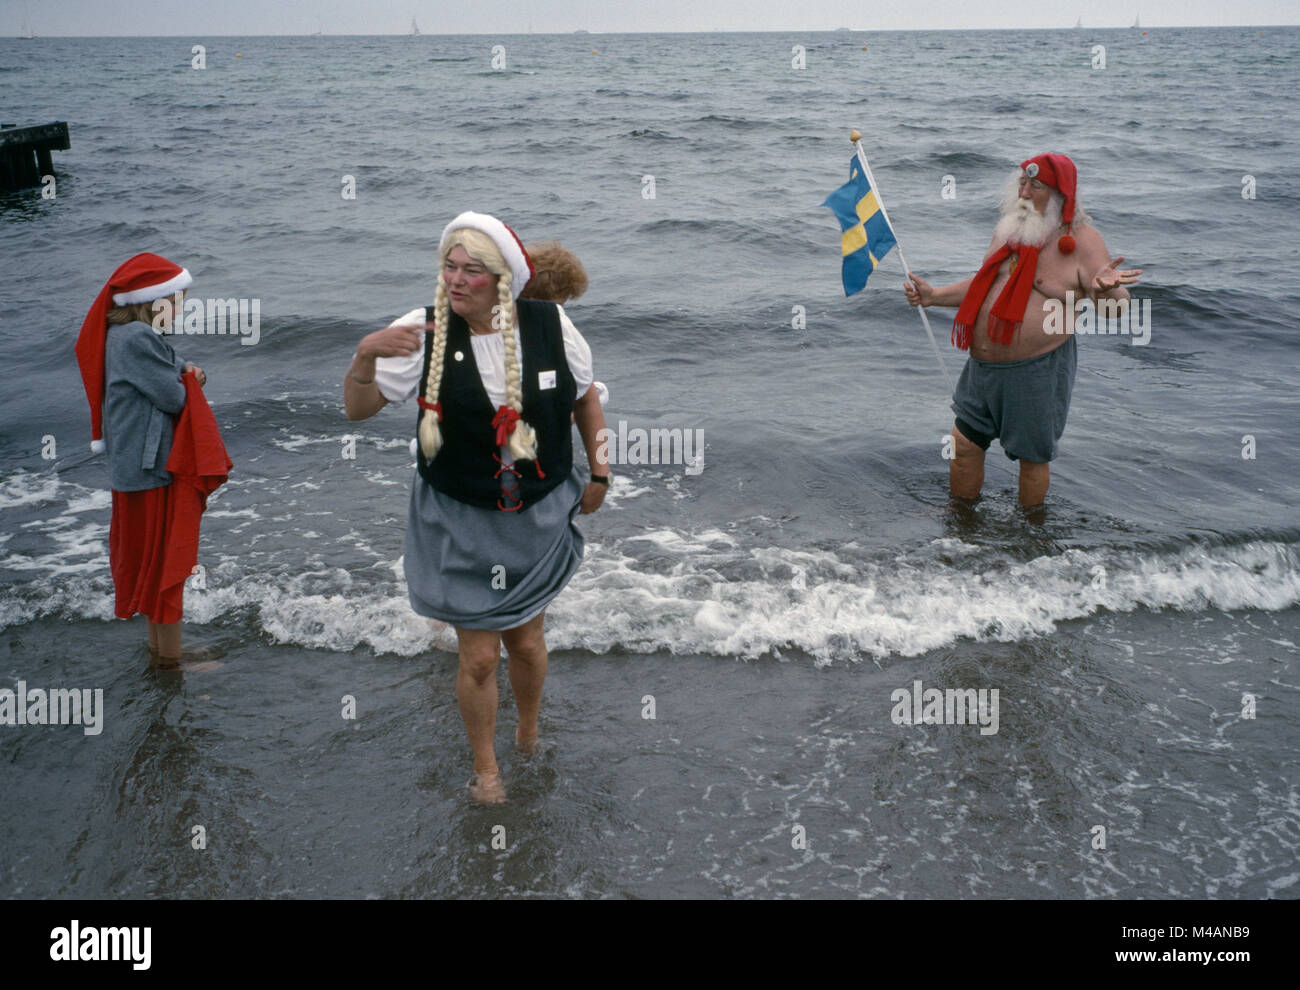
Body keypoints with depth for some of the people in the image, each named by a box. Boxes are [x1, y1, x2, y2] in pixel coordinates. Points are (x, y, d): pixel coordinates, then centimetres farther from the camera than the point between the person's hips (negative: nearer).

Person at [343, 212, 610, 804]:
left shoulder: (551, 326, -10)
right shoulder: (424, 333, -14)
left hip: (539, 515, 1)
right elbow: (358, 409, -13)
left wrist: (599, 473, 7)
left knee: (526, 639, 16)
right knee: (478, 655, 4)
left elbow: (585, 398, 7)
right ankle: (485, 769, 29)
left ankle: (529, 735, 46)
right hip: (459, 520, -1)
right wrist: (365, 353, -32)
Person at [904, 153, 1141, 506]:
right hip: (983, 367, 7)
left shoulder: (1081, 239, -12)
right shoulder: (1009, 227, 9)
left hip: (1037, 370, -7)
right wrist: (935, 296, 16)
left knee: (1032, 457, 7)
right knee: (964, 444, 13)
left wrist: (1104, 290, -39)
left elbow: (1116, 307, -16)